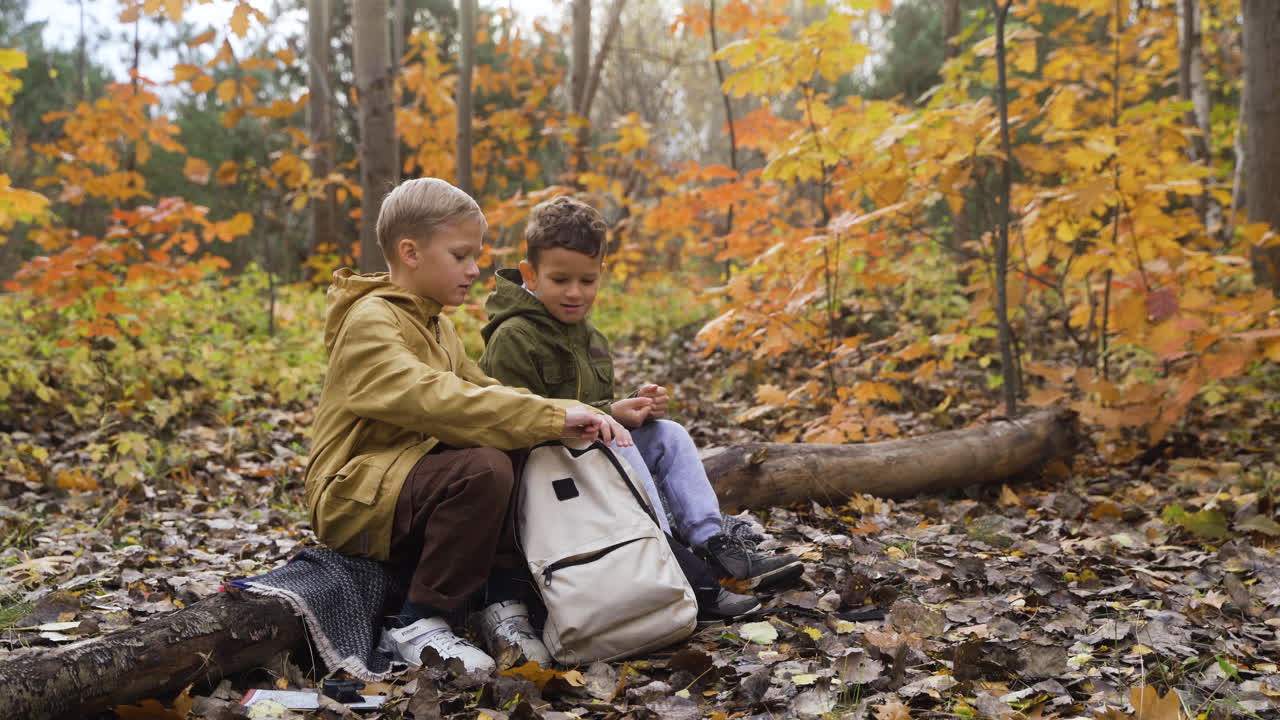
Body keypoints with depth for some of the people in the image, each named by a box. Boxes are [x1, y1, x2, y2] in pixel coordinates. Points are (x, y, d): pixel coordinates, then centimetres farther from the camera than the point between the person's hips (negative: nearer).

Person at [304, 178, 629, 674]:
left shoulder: (437, 325, 17)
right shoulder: (370, 321, -14)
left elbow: (484, 391, 7)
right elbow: (436, 401, -30)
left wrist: (576, 418, -10)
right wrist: (553, 416, -33)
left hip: (411, 477, 9)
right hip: (355, 500, -9)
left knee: (531, 457, -6)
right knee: (484, 468, -31)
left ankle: (503, 601, -4)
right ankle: (418, 626, -19)